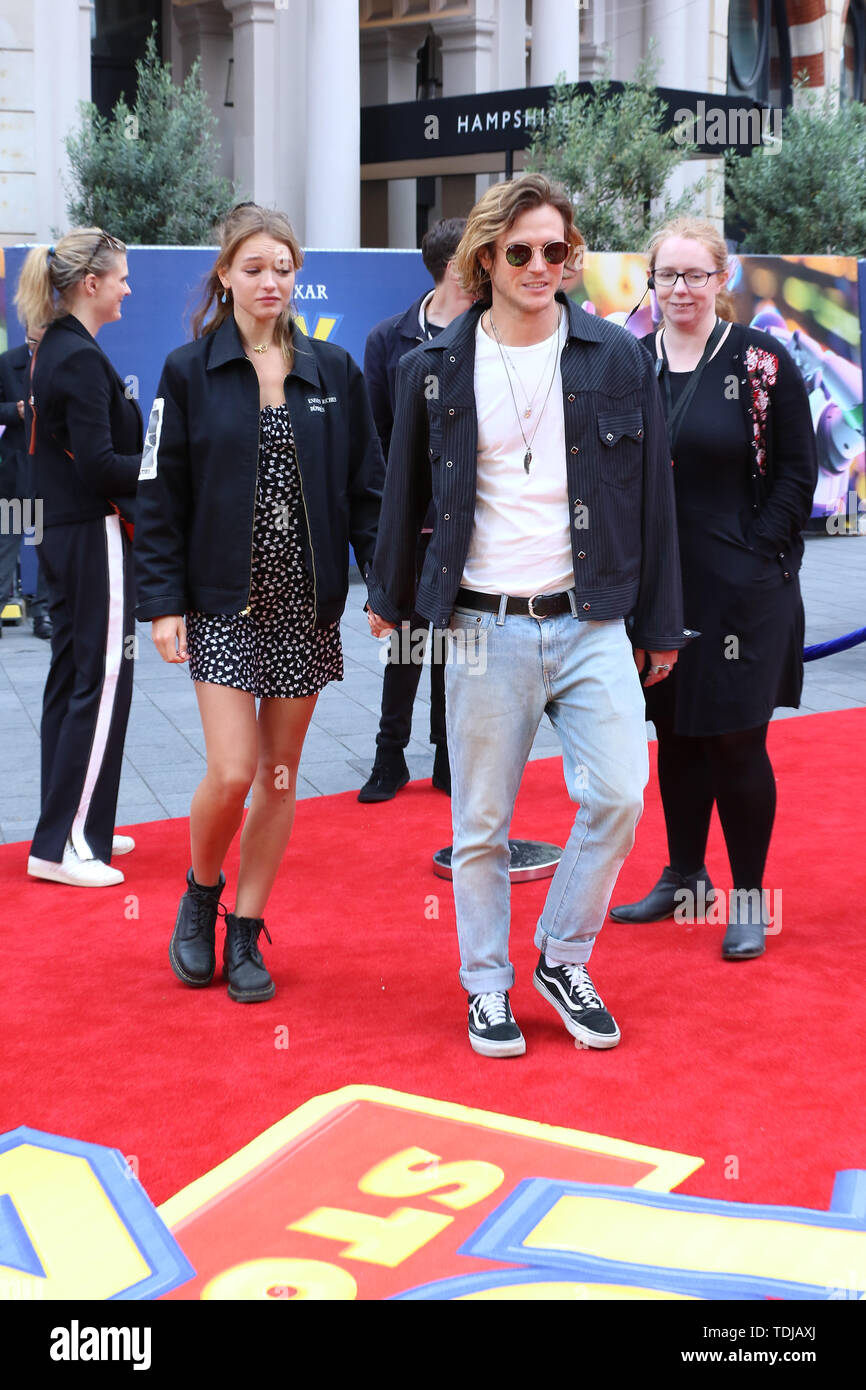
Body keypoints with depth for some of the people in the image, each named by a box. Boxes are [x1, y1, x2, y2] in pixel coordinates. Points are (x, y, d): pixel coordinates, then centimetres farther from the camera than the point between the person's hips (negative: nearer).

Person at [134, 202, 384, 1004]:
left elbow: (366, 488, 4)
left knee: (280, 775, 7)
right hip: (223, 605, -2)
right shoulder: (189, 372, 0)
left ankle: (245, 933, 21)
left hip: (306, 606, 2)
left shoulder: (333, 371, 5)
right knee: (231, 771, -9)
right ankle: (200, 895, 20)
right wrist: (162, 600, -8)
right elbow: (161, 495, -1)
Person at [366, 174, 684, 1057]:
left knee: (616, 797, -8)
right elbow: (404, 492, 13)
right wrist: (389, 597, 20)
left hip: (592, 623, 1)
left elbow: (651, 496, 7)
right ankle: (487, 988, 23)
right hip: (486, 628, 0)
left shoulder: (618, 360, 3)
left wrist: (659, 623, 7)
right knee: (481, 825, 6)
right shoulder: (435, 369, 2)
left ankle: (563, 960, 15)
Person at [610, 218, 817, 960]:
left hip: (741, 587, -4)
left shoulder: (762, 361, -6)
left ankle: (749, 895, 13)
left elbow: (797, 473, -4)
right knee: (675, 732, 13)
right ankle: (685, 877, 27)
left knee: (735, 737, 0)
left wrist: (758, 552, -10)